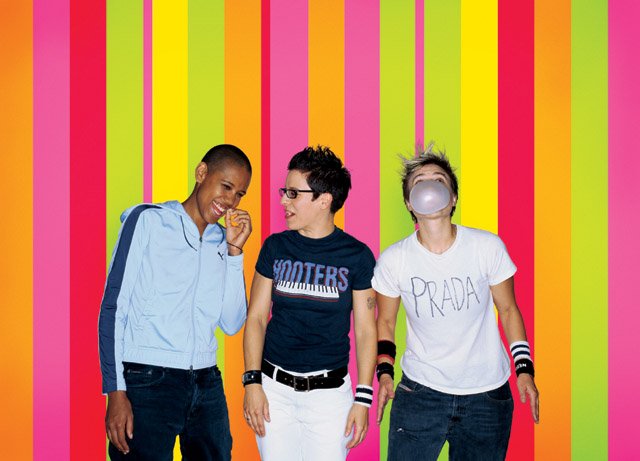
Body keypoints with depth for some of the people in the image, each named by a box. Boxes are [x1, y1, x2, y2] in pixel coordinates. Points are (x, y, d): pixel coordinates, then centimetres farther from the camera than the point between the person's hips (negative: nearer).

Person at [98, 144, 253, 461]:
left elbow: (232, 324, 9)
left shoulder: (222, 242, 13)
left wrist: (234, 251, 2)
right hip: (148, 383, -5)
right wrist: (115, 391, -11)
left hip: (207, 386, 5)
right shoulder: (148, 221, 0)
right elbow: (113, 308, -4)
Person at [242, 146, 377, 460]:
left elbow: (365, 330, -1)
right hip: (274, 387, 2)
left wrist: (363, 397, -5)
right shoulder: (275, 247, 3)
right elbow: (256, 317, 4)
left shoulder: (357, 255, -3)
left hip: (330, 391, -2)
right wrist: (252, 382, -5)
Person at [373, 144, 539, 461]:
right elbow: (385, 321, 6)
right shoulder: (393, 260, -8)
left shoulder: (488, 247, -9)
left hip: (487, 395, 0)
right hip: (420, 392, 0)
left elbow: (508, 310, 3)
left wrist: (525, 369, -3)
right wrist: (384, 372, -7)